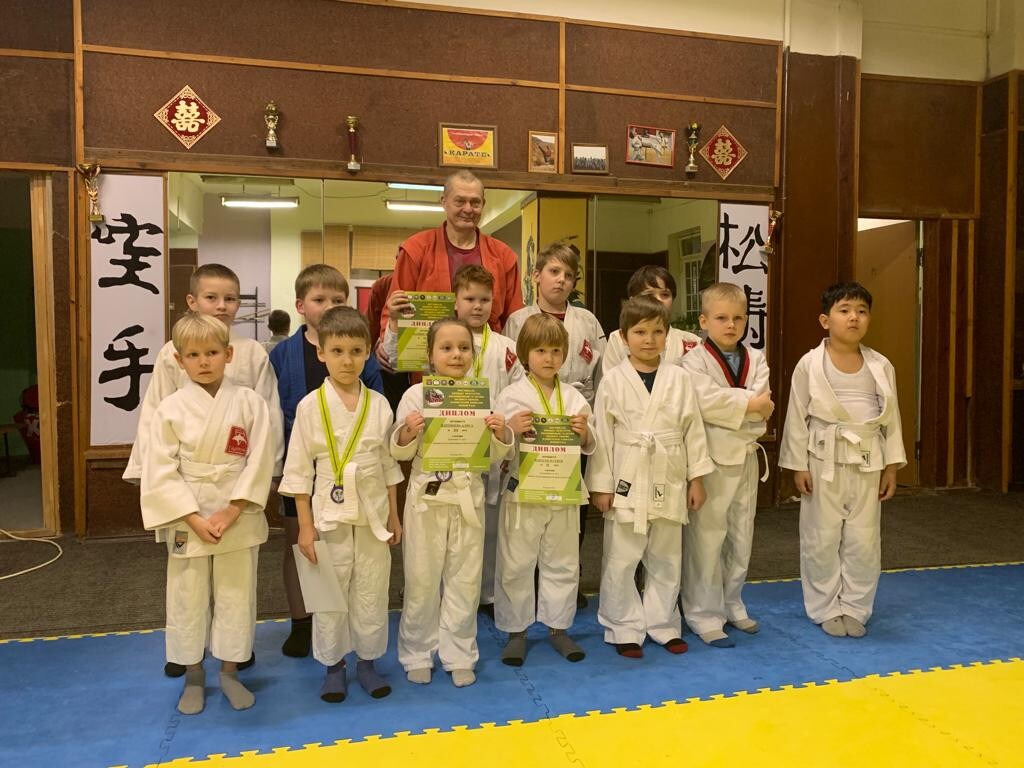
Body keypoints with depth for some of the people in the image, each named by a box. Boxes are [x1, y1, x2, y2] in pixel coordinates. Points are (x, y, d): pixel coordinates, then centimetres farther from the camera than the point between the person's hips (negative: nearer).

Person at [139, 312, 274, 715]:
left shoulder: (250, 403, -6)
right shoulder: (170, 408, -5)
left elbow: (259, 464, -8)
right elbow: (161, 473, -7)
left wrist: (231, 513, -14)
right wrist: (194, 519, -14)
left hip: (238, 519, 0)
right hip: (187, 520, 0)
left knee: (236, 596, 11)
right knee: (188, 598, 11)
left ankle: (229, 672, 30)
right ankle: (193, 676, 31)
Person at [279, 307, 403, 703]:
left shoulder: (379, 404, 0)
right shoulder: (311, 405, -7)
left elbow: (389, 463, 7)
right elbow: (299, 469, -5)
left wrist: (394, 516, 8)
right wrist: (305, 525, -6)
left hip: (373, 516, 2)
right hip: (329, 515, -2)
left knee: (372, 592, 11)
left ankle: (367, 661, 30)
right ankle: (333, 665, 28)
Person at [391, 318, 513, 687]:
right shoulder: (416, 395, -4)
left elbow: (495, 456, 6)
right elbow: (400, 453, -4)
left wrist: (501, 434, -14)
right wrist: (406, 432, -24)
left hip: (467, 498, 2)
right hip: (427, 498, -2)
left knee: (465, 580, 10)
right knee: (422, 580, 8)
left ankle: (458, 655, 26)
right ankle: (417, 654, 26)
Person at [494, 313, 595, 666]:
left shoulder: (574, 398, 6)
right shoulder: (511, 396, -4)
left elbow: (589, 446, 9)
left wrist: (584, 433, -12)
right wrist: (511, 430, -23)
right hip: (523, 491, -3)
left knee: (563, 563, 13)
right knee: (516, 564, 5)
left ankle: (557, 626, 29)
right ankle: (515, 630, 22)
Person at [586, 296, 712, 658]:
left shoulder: (679, 378, 2)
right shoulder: (613, 380, -4)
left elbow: (693, 429, 6)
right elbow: (603, 434, -3)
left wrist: (696, 477, 4)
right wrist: (601, 485, -4)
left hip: (669, 482, 3)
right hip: (627, 482, -2)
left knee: (667, 560, 15)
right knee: (621, 561, 4)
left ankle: (663, 625, 31)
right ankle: (624, 629, 21)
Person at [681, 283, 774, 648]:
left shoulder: (756, 359, 8)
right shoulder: (695, 360, -8)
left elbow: (763, 405, -6)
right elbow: (705, 403, -23)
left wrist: (727, 402, -19)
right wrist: (748, 404, -17)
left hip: (746, 457, 6)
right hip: (711, 457, -6)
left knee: (741, 537, 16)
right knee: (706, 539, 0)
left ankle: (730, 603, 33)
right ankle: (704, 614, 13)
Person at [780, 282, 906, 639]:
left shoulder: (881, 366, 3)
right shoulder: (810, 365, -7)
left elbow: (891, 418, 8)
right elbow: (797, 417, -5)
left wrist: (891, 465, 5)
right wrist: (798, 466, -6)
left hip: (867, 462, 3)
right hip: (824, 460, -3)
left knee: (864, 539, 9)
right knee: (822, 538, 6)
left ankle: (854, 608, 25)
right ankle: (827, 609, 22)